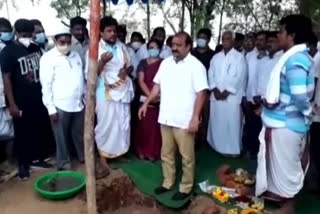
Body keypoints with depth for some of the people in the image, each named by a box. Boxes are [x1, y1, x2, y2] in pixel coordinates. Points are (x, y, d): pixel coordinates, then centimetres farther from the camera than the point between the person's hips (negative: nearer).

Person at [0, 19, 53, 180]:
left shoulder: (35, 48, 5)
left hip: (39, 98, 5)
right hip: (21, 102, -5)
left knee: (42, 130, 12)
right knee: (22, 134, 7)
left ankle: (38, 158, 31)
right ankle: (23, 164, 24)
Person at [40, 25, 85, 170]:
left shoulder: (76, 56, 9)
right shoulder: (48, 58, -7)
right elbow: (46, 85, -9)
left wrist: (85, 97, 13)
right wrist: (50, 108, -11)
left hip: (78, 103, 5)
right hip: (60, 106, -4)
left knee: (80, 134, 18)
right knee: (62, 137, 10)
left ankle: (83, 156, 36)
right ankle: (64, 163, 26)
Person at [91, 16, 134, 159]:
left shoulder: (122, 46, 8)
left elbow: (130, 65, 16)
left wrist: (126, 71, -7)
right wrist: (102, 61, -27)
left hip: (123, 90, 5)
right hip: (106, 93, -5)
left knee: (124, 123, 11)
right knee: (106, 125, 2)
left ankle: (121, 151, 28)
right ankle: (103, 154, 18)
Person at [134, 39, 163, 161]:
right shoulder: (143, 63, 8)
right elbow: (141, 81, 0)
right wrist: (150, 95, -14)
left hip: (160, 99, -1)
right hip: (145, 98, 1)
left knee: (156, 125, 2)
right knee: (144, 125, 5)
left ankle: (154, 152, 11)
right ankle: (143, 151, 16)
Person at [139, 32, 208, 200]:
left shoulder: (196, 66, -11)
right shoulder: (166, 63, 8)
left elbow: (201, 93, -14)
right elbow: (158, 86, 13)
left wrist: (195, 117, -20)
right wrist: (146, 103, 7)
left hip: (185, 121, -6)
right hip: (166, 118, 6)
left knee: (187, 156, 8)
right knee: (166, 154, 17)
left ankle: (186, 188, 24)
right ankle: (168, 182, 34)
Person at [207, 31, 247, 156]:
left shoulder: (239, 57, 1)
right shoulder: (216, 57, 14)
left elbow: (239, 77, -8)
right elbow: (211, 74, 7)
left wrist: (227, 91, -13)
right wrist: (215, 89, -8)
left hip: (232, 97, -4)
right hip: (216, 96, 4)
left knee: (232, 124, -2)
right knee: (216, 123, 9)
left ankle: (232, 149, 10)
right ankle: (218, 146, 22)